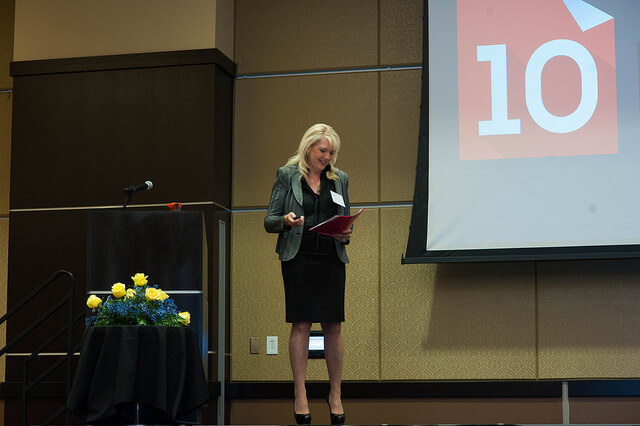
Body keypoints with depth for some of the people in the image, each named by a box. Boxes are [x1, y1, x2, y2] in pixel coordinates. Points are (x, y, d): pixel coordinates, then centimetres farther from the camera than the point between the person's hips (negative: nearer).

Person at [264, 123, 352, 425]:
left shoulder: (340, 179, 14)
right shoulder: (287, 175, 5)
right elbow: (269, 221, 3)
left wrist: (346, 235, -3)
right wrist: (285, 221, -19)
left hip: (331, 259, 3)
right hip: (298, 259, -3)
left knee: (333, 325, 0)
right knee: (301, 325, -3)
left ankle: (335, 395, 10)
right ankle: (300, 396, 4)